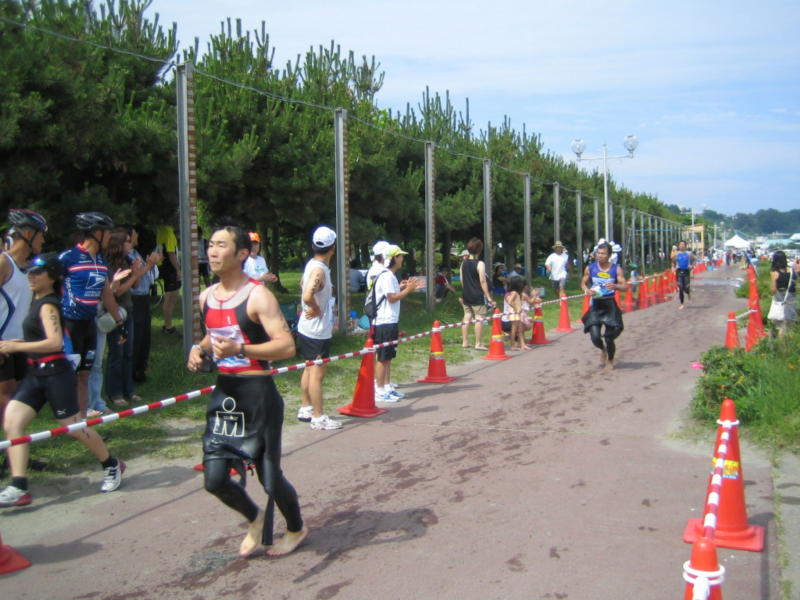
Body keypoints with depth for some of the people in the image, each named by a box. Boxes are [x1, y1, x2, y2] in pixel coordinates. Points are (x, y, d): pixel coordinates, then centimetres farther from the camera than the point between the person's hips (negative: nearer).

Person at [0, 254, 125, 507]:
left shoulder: (47, 305, -14)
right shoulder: (38, 301, 14)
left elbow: (55, 342, -27)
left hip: (55, 372, -9)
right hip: (36, 374, 9)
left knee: (73, 426, 2)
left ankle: (112, 466, 24)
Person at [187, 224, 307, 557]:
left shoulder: (258, 296, -14)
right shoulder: (207, 297, 8)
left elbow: (287, 346, -22)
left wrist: (239, 349, -33)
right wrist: (200, 349, 4)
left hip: (257, 395, -6)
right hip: (223, 393, 6)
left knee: (269, 474, 6)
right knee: (214, 479, 3)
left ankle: (296, 529, 35)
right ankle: (255, 519, 33)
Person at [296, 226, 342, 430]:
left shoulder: (312, 264, 6)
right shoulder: (320, 270, -23)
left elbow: (303, 284, 25)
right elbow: (307, 296, -37)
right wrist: (317, 310, -18)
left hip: (307, 328, 10)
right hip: (317, 330, -10)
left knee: (310, 369, 19)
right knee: (317, 373, -3)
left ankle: (305, 408, 29)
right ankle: (318, 417, 4)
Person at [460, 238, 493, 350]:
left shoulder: (463, 263, 6)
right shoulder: (480, 264, -12)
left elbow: (462, 280, 11)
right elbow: (483, 282, -14)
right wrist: (489, 297, -10)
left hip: (466, 295, 6)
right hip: (477, 296, -6)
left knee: (467, 317, 12)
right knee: (479, 318, -2)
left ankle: (465, 342, 16)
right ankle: (478, 344, -3)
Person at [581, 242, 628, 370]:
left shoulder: (616, 269, -4)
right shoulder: (590, 268, 0)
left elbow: (625, 287, -7)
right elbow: (583, 283, 13)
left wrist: (616, 286, -28)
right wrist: (587, 290, -9)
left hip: (610, 305, -1)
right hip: (595, 305, 1)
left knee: (609, 337, -1)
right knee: (595, 336, -10)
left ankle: (610, 361, 27)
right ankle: (603, 350, 26)